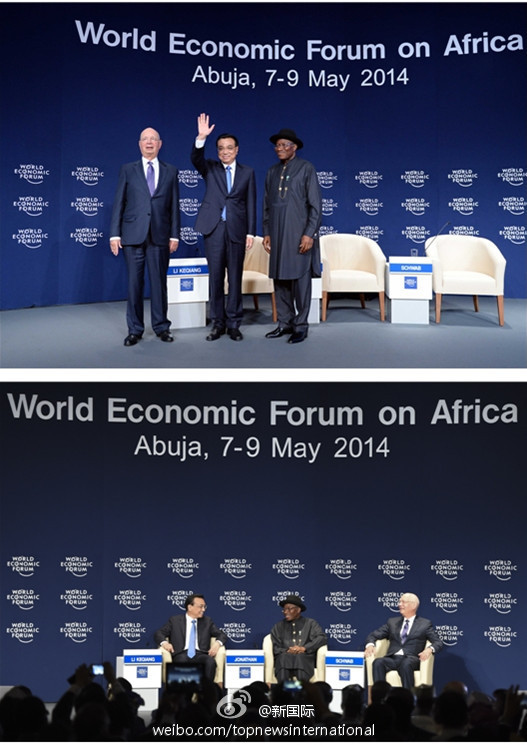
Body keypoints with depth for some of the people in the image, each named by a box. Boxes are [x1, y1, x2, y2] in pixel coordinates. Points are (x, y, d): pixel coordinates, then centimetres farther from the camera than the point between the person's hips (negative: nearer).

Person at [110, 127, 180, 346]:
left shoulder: (170, 172, 10)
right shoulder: (128, 170, 7)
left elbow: (174, 205, 8)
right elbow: (119, 203, 4)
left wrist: (174, 235, 2)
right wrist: (114, 234, -3)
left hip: (160, 235, 1)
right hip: (133, 235, -1)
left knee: (159, 282, 4)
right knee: (134, 283, 1)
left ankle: (161, 326, 14)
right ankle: (135, 330, 8)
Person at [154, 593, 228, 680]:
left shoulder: (207, 621, 24)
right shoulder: (175, 621, 19)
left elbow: (222, 636, 19)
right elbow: (158, 633, 15)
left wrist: (217, 643, -6)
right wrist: (164, 642, -8)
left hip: (200, 654, 2)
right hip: (182, 654, -2)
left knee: (211, 662, -35)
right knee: (182, 660, -40)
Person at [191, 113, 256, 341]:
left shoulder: (247, 172, 8)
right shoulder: (210, 169, 8)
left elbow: (251, 204, 6)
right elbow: (196, 159, -13)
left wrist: (250, 233, -1)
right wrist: (201, 138, -30)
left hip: (237, 229, 0)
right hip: (214, 228, 0)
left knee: (235, 277, 3)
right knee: (215, 277, 3)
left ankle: (233, 324, 8)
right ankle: (217, 323, 9)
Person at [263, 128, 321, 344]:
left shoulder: (306, 169, -2)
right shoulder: (272, 172, 14)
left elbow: (315, 204, -5)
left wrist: (309, 234, -12)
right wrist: (267, 233, 11)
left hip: (299, 234, -5)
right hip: (277, 235, 5)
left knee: (300, 279, -5)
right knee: (279, 278, 6)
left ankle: (300, 326, 0)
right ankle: (285, 322, 13)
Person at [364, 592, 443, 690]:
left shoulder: (425, 624, 16)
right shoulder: (392, 622, 25)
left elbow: (438, 642, 7)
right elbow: (373, 635, 20)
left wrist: (429, 649, -17)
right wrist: (370, 645, -5)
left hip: (411, 659, -3)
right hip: (392, 658, 3)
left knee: (406, 664, -39)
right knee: (378, 662, -31)